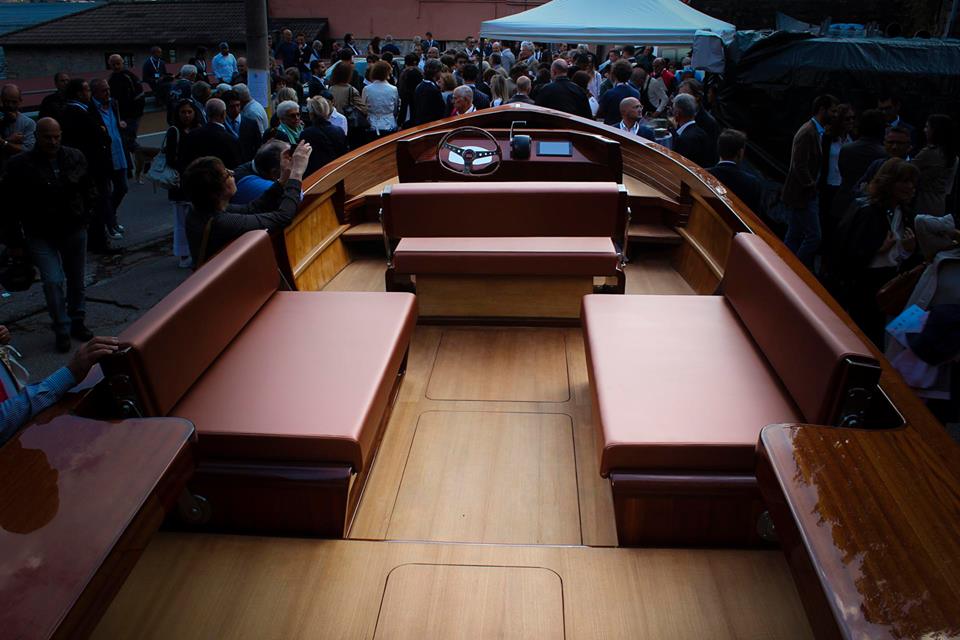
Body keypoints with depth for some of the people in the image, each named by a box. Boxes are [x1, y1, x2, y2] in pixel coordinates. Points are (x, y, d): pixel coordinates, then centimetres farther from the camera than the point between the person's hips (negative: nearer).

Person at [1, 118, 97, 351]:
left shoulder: (75, 157, -2)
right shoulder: (20, 165, -11)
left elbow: (89, 187, 14)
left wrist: (87, 212, 4)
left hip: (75, 231, 4)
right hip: (41, 236, -3)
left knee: (76, 280, 15)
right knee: (53, 282, -12)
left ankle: (77, 322, 32)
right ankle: (62, 331, 2)